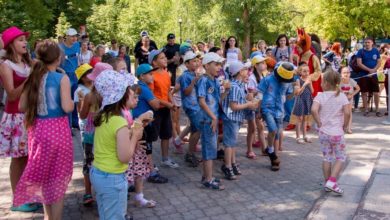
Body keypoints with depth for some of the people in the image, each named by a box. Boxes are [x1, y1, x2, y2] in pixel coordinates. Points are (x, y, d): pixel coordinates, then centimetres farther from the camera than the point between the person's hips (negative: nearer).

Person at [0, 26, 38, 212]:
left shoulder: (28, 63, 11)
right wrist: (30, 79, -23)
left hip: (30, 114, 6)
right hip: (16, 116, -6)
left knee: (28, 156, 11)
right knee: (18, 158, 1)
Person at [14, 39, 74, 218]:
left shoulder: (33, 77, 3)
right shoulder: (62, 78, -11)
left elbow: (22, 107, 5)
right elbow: (67, 108, -18)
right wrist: (73, 102, 2)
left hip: (38, 129, 5)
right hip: (57, 129, -5)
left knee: (44, 175, 21)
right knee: (57, 179, 9)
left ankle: (48, 216, 36)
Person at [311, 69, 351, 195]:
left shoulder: (320, 96, -6)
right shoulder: (342, 96, -5)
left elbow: (314, 110, -23)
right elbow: (347, 112, -17)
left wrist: (319, 123, -10)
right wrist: (345, 126, -2)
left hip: (323, 132, 1)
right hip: (337, 133, -1)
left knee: (327, 158, 14)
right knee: (340, 158, 11)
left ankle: (327, 183, 22)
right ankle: (332, 182, -2)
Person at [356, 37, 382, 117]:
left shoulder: (376, 51, 5)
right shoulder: (361, 51, -2)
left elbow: (379, 62, 5)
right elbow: (359, 63, -10)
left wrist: (374, 70, -13)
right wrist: (369, 70, -17)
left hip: (373, 75, 2)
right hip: (363, 75, -2)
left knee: (376, 93, 0)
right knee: (364, 93, 3)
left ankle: (377, 110, 11)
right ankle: (366, 110, 13)